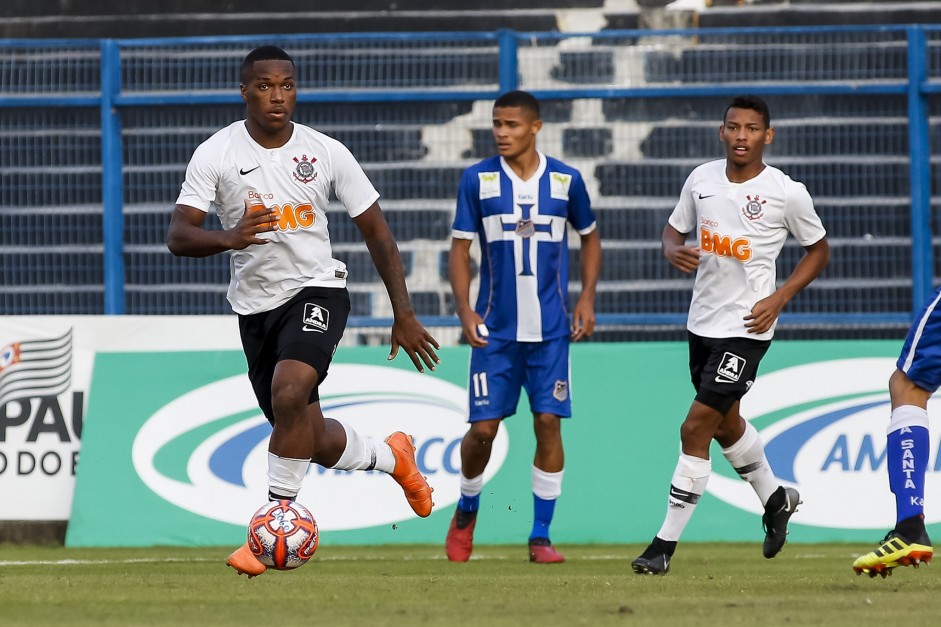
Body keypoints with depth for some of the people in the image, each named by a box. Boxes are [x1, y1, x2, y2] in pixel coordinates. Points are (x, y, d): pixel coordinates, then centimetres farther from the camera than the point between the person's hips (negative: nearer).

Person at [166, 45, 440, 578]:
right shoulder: (216, 155, -6)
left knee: (289, 393, -30)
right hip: (256, 304, 2)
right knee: (313, 443, 9)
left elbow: (377, 232, 3)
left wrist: (404, 313, 1)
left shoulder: (326, 153, -4)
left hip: (316, 289, -2)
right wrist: (229, 239, -34)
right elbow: (179, 235, -13)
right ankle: (391, 457, 40)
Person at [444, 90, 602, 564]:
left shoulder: (565, 180, 2)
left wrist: (587, 298, 3)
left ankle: (541, 537, 3)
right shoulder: (477, 180, 0)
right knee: (484, 427, -3)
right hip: (495, 328, 0)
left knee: (548, 422, -5)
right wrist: (464, 310, -8)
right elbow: (460, 248, 4)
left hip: (550, 328, 0)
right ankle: (466, 514, 24)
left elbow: (589, 238, 16)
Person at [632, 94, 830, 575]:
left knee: (696, 428, -12)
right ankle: (775, 499, 48)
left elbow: (818, 250, 2)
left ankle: (665, 544, -7)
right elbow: (674, 229, 14)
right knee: (725, 424, 23)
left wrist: (779, 299, -10)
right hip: (702, 320, 7)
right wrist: (673, 251, -10)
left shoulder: (787, 193, -11)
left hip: (746, 328, -6)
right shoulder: (701, 179, 1)